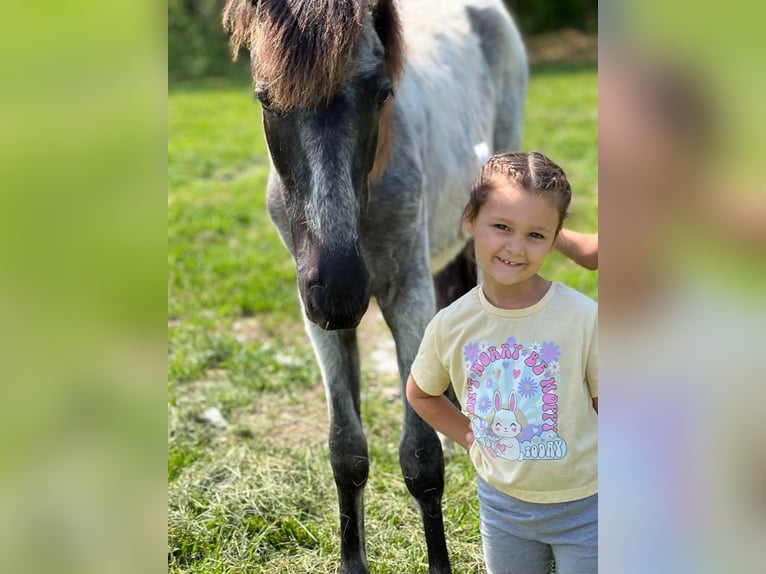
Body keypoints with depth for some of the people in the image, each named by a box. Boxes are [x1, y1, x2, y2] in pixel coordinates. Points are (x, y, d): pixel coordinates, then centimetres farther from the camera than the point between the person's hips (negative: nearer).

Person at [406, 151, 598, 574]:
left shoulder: (584, 318, -20)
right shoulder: (452, 325, -10)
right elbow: (420, 394, 9)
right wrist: (472, 439, 0)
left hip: (583, 506, -3)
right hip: (502, 503, 3)